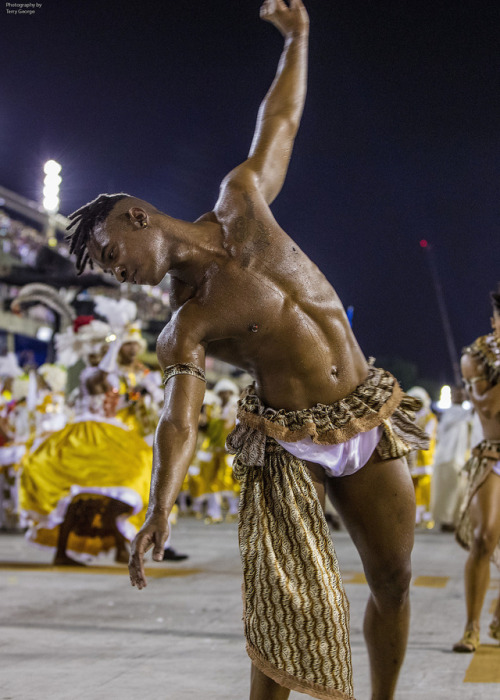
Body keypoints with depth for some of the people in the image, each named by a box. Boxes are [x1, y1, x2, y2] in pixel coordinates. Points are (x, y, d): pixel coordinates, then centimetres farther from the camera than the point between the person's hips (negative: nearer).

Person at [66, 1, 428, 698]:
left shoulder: (242, 202, 1)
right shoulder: (185, 330, -8)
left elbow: (280, 120, 16)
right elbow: (179, 423, -18)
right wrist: (160, 509, -33)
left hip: (372, 426, 3)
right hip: (288, 445, -3)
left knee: (393, 582, 8)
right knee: (288, 602, -9)